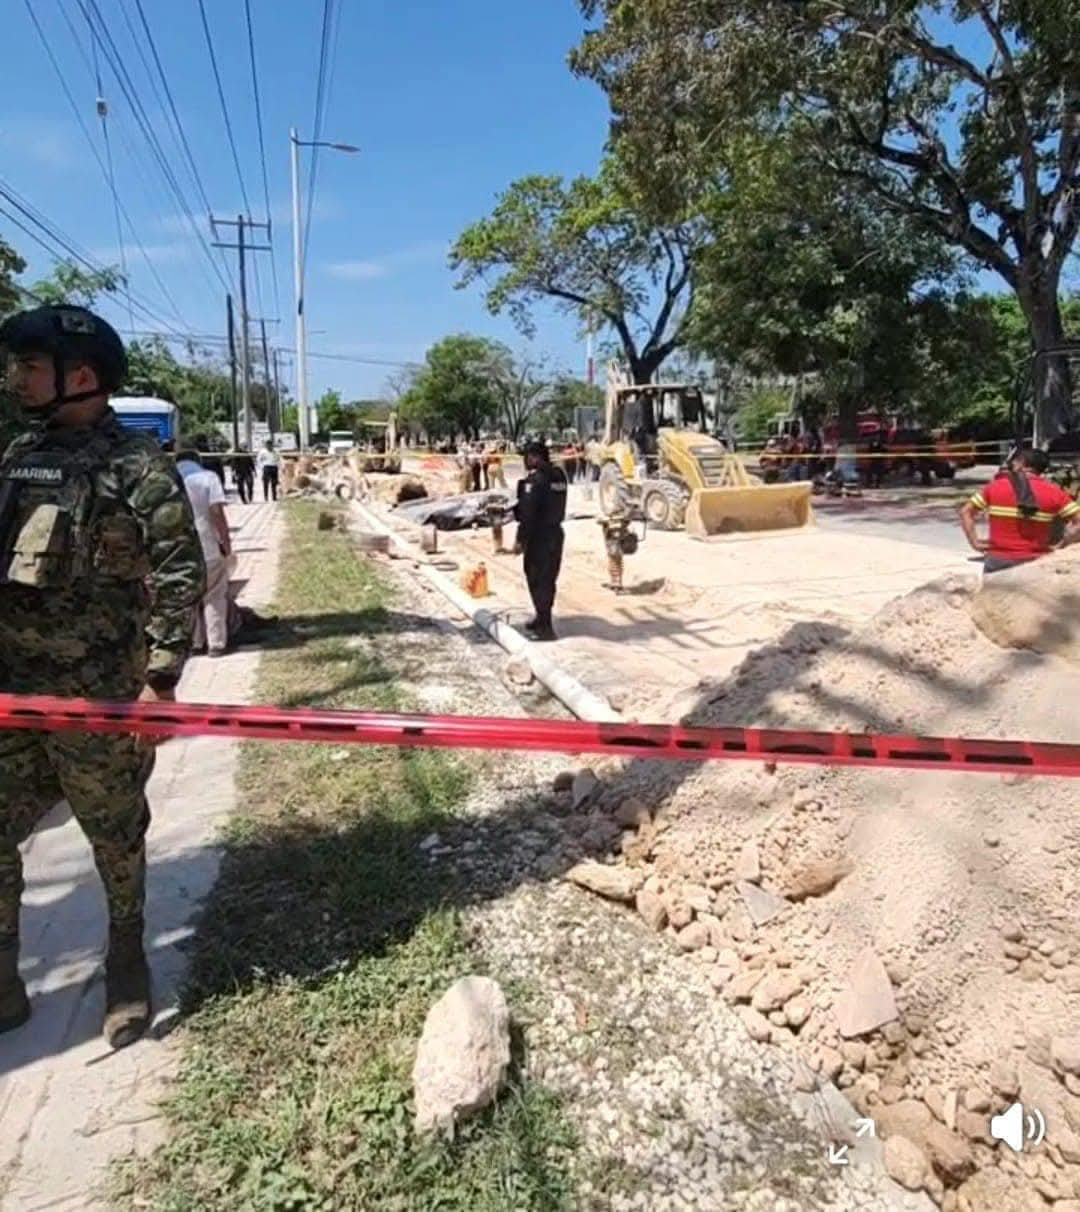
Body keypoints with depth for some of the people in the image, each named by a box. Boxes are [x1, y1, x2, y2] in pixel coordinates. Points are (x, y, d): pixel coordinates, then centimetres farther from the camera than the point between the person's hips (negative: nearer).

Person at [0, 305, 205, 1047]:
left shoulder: (138, 465, -9)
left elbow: (181, 575, -13)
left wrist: (160, 679, -18)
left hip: (99, 698, -6)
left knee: (116, 838, 10)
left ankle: (127, 970, 31)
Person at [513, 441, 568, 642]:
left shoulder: (535, 479, -17)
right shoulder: (559, 475, 6)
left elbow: (528, 513, -20)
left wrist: (520, 539, -14)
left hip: (539, 535, -8)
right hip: (556, 532, 8)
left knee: (537, 579, 0)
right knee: (548, 578, 17)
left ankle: (545, 627, 2)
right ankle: (543, 617, 31)